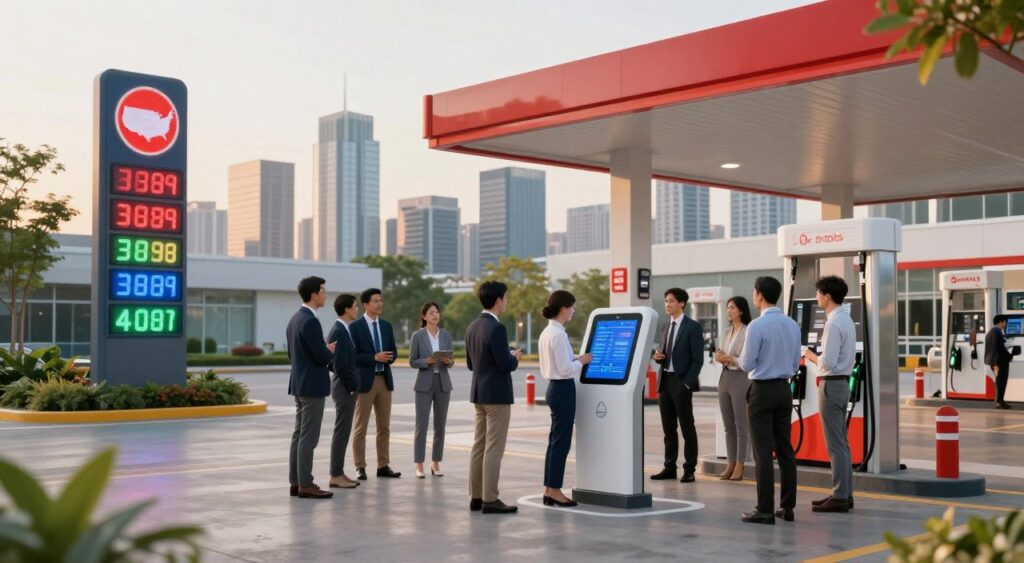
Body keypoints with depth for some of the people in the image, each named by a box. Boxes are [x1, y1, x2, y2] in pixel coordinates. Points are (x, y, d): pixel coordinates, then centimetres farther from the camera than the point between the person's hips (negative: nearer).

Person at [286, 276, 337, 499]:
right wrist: (330, 351, 1)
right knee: (308, 437, -5)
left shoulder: (295, 319, 12)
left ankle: (296, 482, 15)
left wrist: (324, 351, 16)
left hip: (300, 384, 10)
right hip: (312, 386, -10)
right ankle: (305, 485, -2)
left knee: (299, 435, 12)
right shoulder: (310, 321, -19)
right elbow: (323, 357, -21)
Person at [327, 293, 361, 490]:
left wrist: (353, 386, 13)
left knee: (343, 431, 12)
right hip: (344, 388, -10)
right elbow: (340, 365, -22)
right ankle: (335, 476, -1)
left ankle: (339, 473, 18)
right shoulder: (339, 332, -18)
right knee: (341, 431, -5)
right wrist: (352, 387, -14)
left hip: (347, 387, 10)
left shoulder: (343, 330, 13)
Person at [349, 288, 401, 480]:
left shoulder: (386, 326, 11)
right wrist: (374, 358, -20)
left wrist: (388, 357, -9)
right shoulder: (355, 327, -6)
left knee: (384, 427, 8)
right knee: (360, 428, 0)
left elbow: (394, 352, 14)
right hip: (364, 381, -6)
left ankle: (383, 466, 15)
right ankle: (360, 468, 6)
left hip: (384, 379, 6)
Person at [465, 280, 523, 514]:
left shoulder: (472, 327, 9)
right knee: (493, 449, -5)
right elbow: (505, 365, -21)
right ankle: (490, 500, -2)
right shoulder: (496, 328, -18)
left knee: (479, 447, 11)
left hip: (479, 393, 9)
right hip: (497, 395, -9)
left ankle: (476, 497, 16)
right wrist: (515, 357, 1)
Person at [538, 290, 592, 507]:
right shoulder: (558, 334, -19)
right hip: (563, 390, -10)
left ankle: (549, 490, 18)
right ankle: (554, 492, 3)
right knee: (561, 442, -3)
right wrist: (582, 361, -4)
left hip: (555, 388, 10)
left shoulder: (547, 332, 12)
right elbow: (566, 369, -19)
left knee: (556, 440, 14)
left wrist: (576, 359, 10)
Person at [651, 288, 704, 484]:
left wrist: (687, 383, -17)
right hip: (665, 381, 7)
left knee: (687, 428, 0)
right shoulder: (667, 326, 15)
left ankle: (689, 470, 6)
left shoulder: (692, 327, -7)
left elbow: (698, 359, -11)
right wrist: (659, 357, -1)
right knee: (668, 428, 11)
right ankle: (669, 468, 17)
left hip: (681, 382, -7)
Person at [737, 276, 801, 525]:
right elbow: (796, 364, 11)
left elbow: (746, 365, -11)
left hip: (762, 391, -6)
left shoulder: (757, 326, -15)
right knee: (785, 449, 11)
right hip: (784, 389, 6)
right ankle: (788, 506, 14)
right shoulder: (793, 325, 5)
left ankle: (765, 510, -2)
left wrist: (739, 358, 10)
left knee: (763, 452, -4)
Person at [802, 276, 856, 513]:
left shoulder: (833, 323, -18)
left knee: (835, 444, -4)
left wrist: (812, 356, -6)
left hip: (832, 384, -10)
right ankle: (845, 493, 22)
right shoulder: (846, 320, 13)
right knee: (842, 442, 15)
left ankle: (839, 497, 0)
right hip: (843, 382, 10)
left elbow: (828, 362, -23)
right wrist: (818, 358, 11)